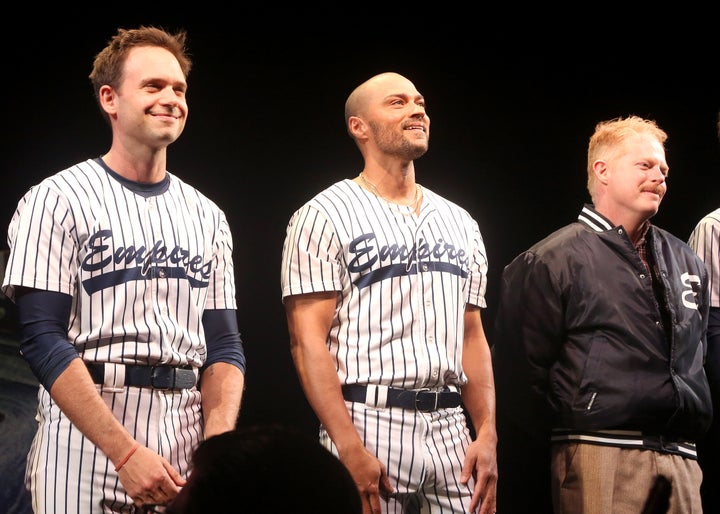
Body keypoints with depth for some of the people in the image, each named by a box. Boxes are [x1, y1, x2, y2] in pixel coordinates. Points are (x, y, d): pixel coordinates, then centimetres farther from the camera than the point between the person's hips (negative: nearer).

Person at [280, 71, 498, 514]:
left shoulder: (460, 224, 16)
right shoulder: (325, 216, -2)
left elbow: (472, 336, 16)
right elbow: (308, 340, -9)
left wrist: (487, 435, 4)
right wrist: (349, 448, -18)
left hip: (451, 428, 5)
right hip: (369, 423, -5)